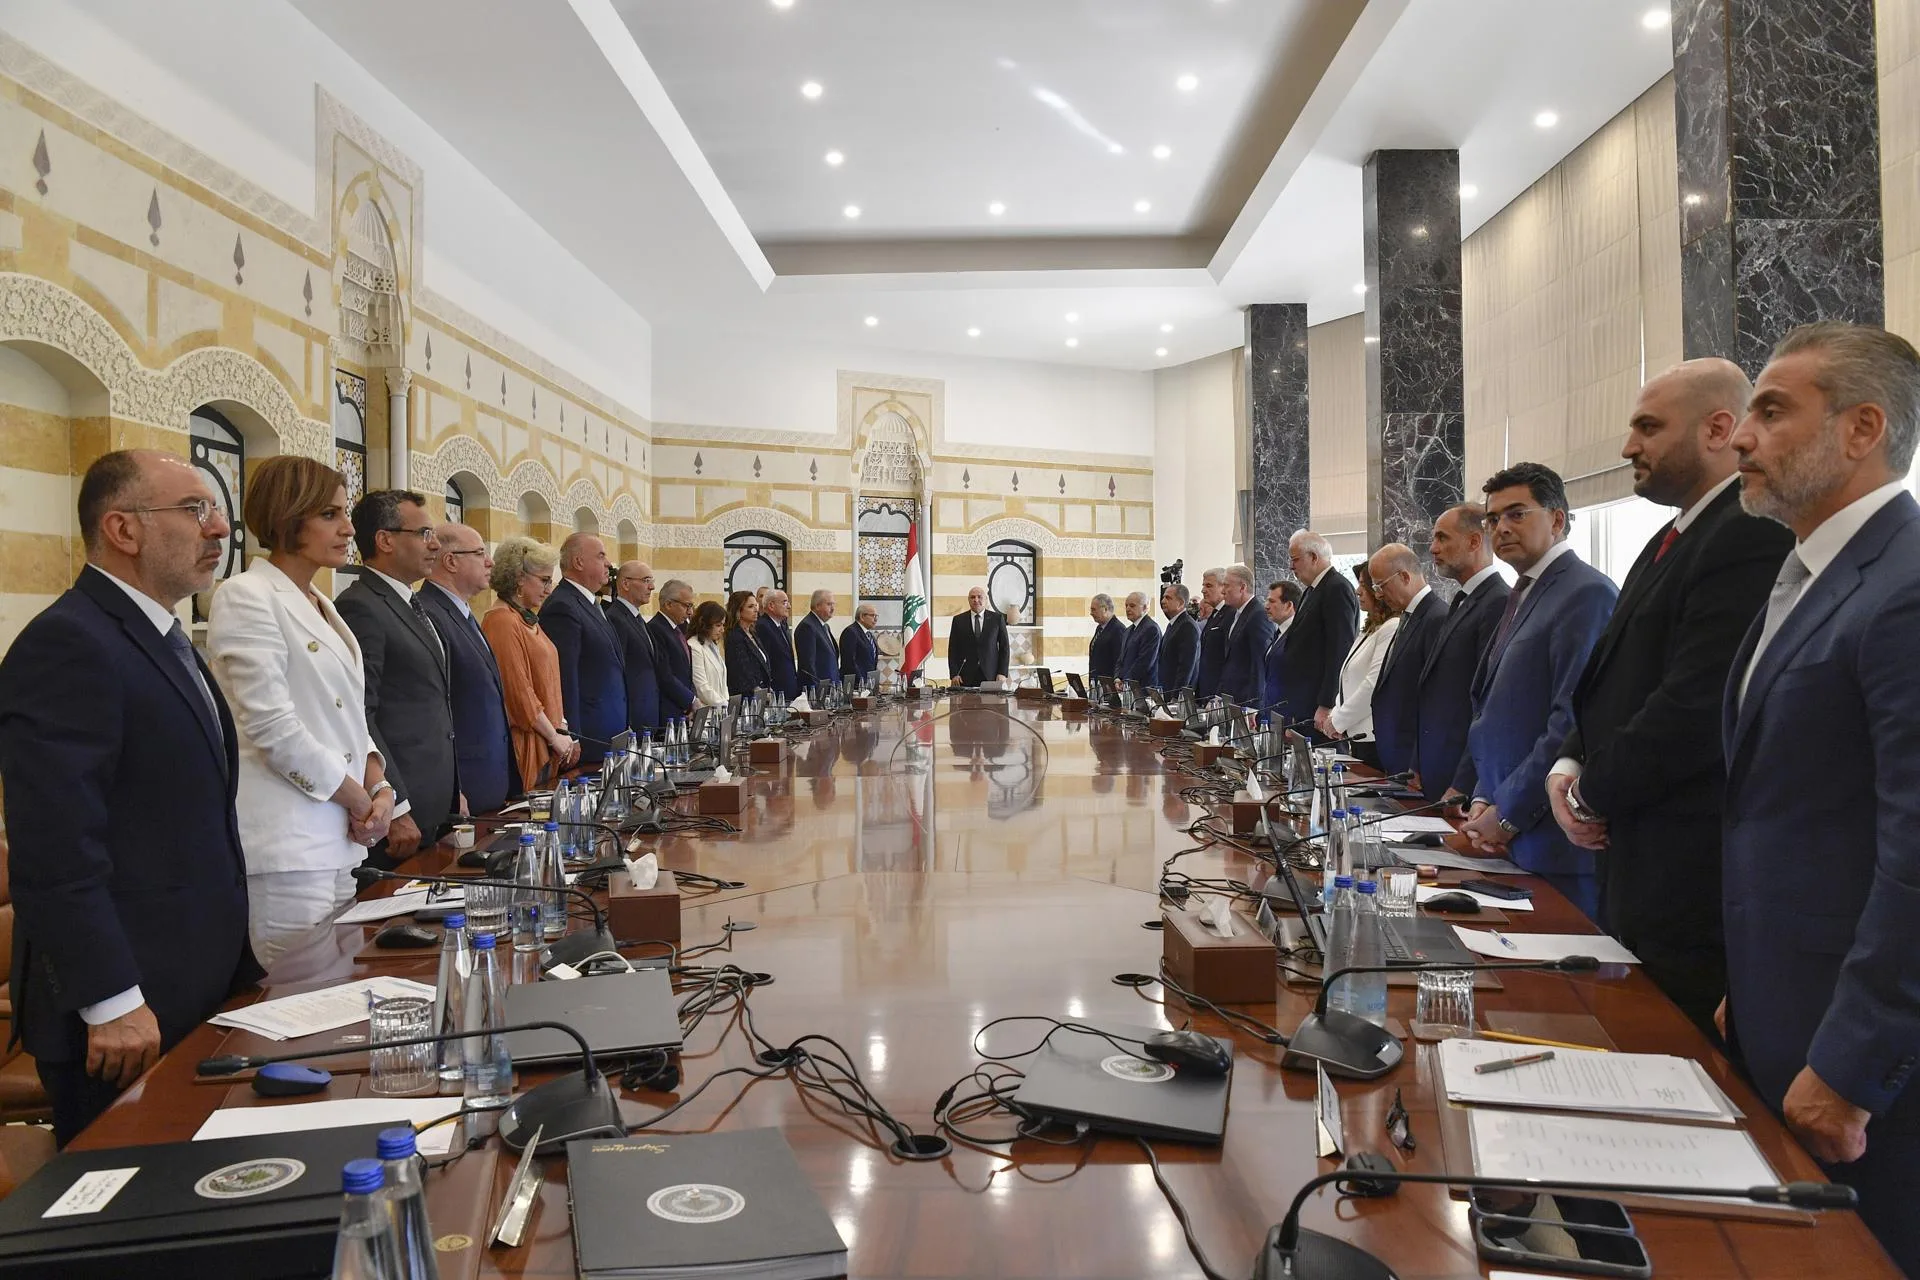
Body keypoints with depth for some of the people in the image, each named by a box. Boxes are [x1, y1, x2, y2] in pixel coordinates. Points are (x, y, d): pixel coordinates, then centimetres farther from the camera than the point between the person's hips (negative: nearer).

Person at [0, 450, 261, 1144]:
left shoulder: (160, 637, 14)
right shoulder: (67, 645, -18)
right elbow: (56, 850, -23)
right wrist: (111, 1006, -22)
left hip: (198, 992, 9)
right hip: (129, 1016, -9)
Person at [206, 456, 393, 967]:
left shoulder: (320, 604, 17)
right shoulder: (246, 596, -9)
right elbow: (271, 726, -16)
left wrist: (379, 786, 0)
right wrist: (359, 800, -8)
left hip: (340, 839, 8)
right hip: (286, 845, -8)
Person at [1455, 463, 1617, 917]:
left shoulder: (1587, 593, -12)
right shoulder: (1523, 595, 17)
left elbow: (1575, 721, -19)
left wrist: (1507, 813, -15)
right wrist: (1482, 800, 6)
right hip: (1505, 835, 8)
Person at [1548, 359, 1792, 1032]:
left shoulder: (1755, 535, -17)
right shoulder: (1674, 539, 17)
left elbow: (1697, 706, -24)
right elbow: (1616, 675, 18)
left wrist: (1592, 791, -11)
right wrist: (1570, 765, 1)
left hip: (1696, 877, -10)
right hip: (1637, 875, 10)